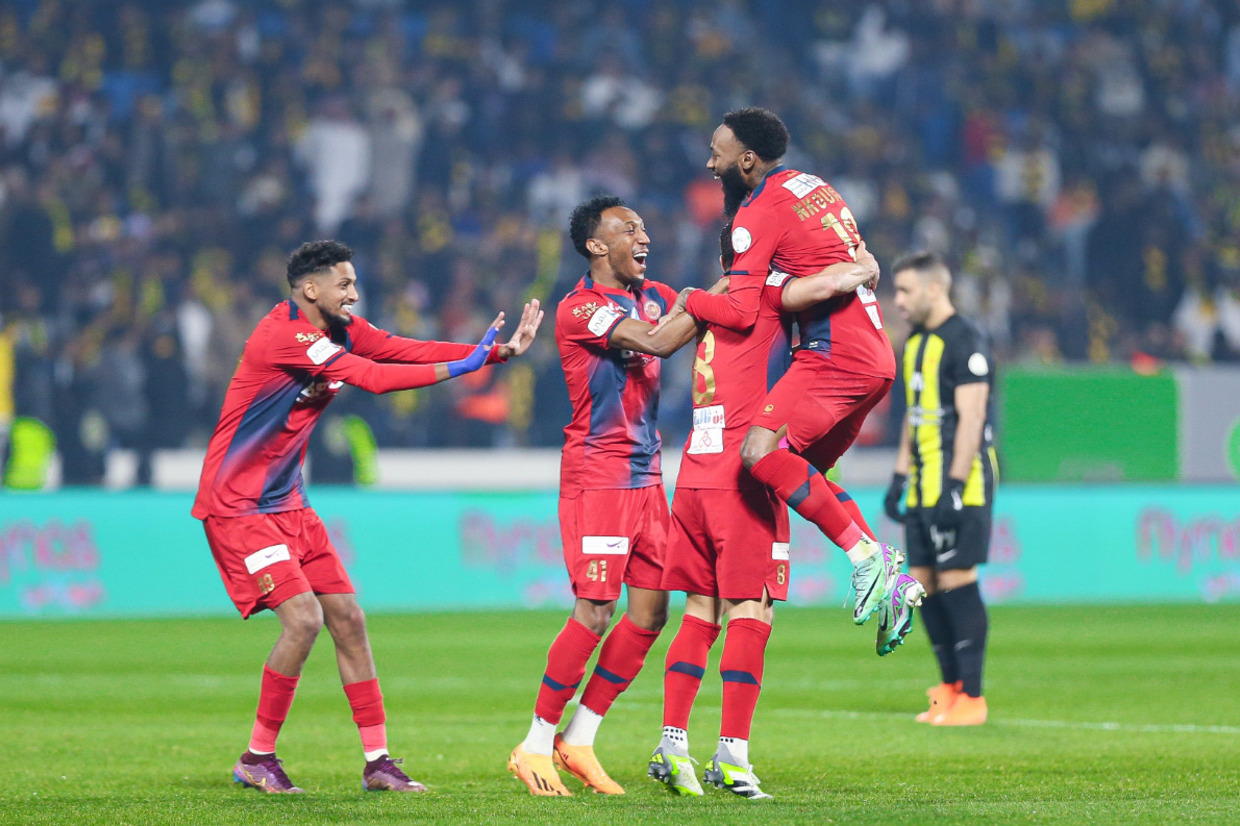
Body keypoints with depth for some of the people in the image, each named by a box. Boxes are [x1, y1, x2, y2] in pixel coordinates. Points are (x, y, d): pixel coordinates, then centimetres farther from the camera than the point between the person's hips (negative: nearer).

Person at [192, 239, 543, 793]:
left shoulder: (342, 332, 7)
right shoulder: (282, 337, -22)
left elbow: (406, 351, -2)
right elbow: (374, 377, -26)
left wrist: (498, 351, -13)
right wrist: (460, 367, -23)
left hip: (286, 502, 9)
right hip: (236, 505, -9)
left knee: (346, 617, 4)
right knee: (303, 616, -18)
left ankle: (377, 762, 9)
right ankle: (257, 758, -4)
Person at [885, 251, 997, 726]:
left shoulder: (965, 343, -12)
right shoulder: (916, 343, 16)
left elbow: (971, 418, -17)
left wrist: (955, 485, -21)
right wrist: (901, 475, 18)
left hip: (959, 486, -9)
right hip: (924, 488, 9)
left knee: (956, 582, -9)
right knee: (925, 582, 7)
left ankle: (972, 697, -6)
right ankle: (951, 687, 14)